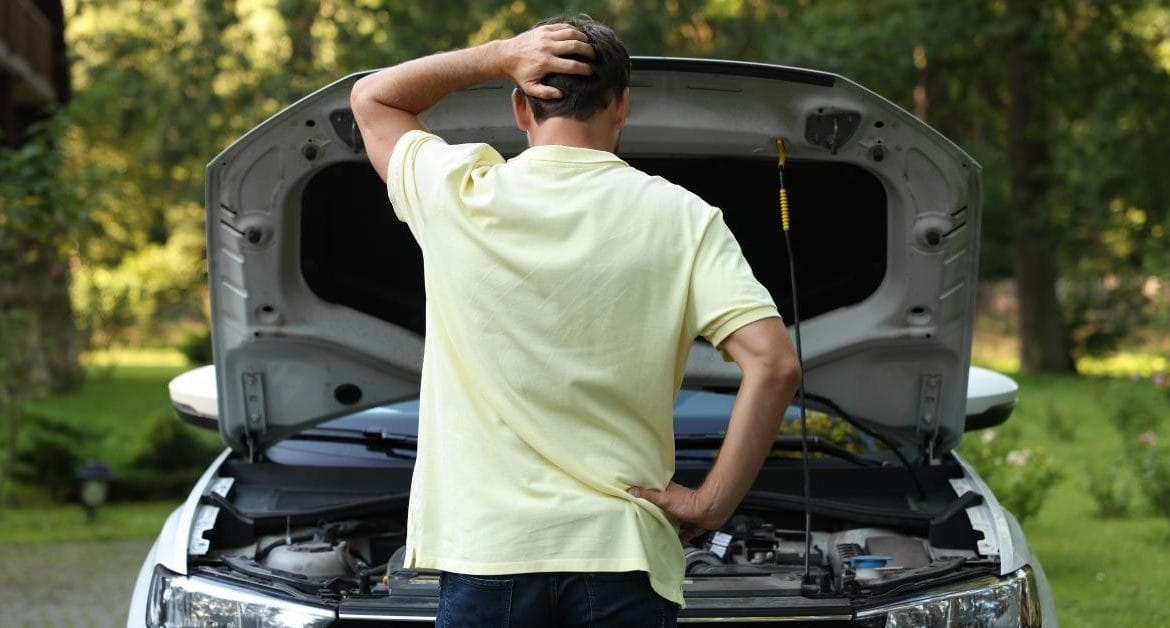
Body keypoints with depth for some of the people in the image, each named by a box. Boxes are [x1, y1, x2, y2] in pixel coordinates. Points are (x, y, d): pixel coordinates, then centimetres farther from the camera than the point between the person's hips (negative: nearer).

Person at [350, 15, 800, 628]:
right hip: (622, 555, 0)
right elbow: (775, 364, -12)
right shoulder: (680, 217, -1)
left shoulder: (459, 195, 0)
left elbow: (370, 99, 21)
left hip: (484, 554, 0)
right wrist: (710, 504, -5)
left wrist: (500, 56, 9)